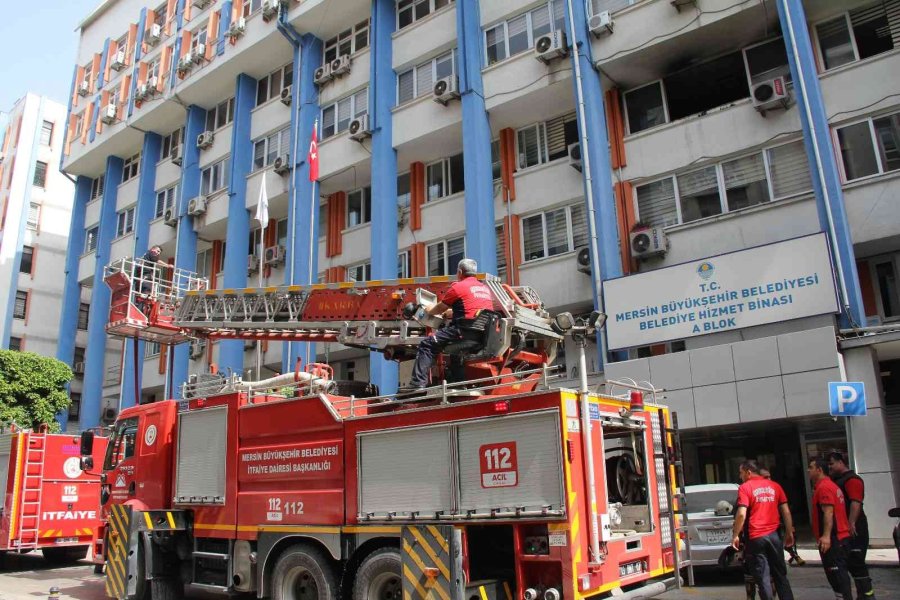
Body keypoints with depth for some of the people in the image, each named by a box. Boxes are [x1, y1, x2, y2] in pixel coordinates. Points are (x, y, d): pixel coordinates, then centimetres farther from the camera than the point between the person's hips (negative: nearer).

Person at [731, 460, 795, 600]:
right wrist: (789, 532, 17)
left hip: (756, 537, -5)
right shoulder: (774, 486, 8)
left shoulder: (745, 488, -8)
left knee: (763, 578, 3)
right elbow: (786, 512, 8)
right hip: (774, 535, 5)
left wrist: (735, 535, -8)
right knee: (781, 574, 16)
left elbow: (741, 514, -16)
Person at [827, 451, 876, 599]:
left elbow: (855, 502, -24)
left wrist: (851, 523, -30)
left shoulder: (851, 479, -12)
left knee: (856, 562, -8)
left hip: (853, 528, -10)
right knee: (851, 562, 13)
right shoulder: (838, 480, 18)